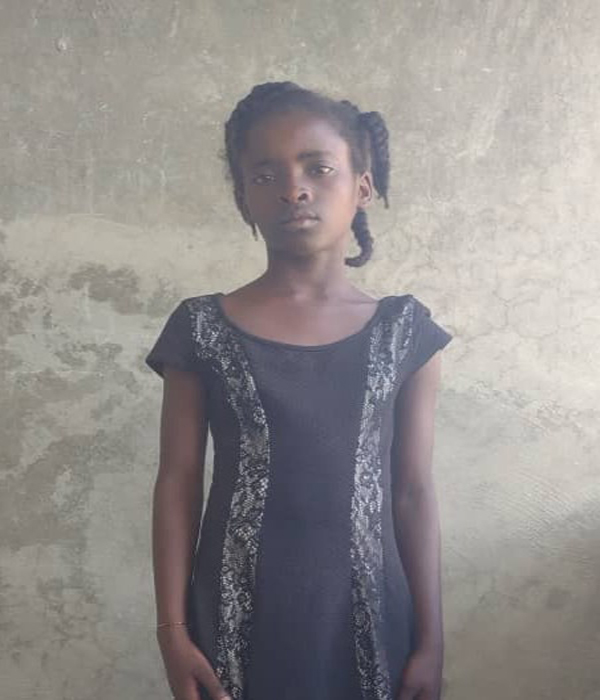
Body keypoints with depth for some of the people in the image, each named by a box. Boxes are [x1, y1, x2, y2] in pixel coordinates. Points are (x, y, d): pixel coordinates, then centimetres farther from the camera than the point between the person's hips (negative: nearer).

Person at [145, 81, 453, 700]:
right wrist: (172, 629, -4)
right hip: (239, 614, -1)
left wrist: (431, 638, 2)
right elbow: (177, 483, -1)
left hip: (365, 612, 1)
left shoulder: (405, 331, -1)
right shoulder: (202, 330, -4)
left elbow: (413, 492, 1)